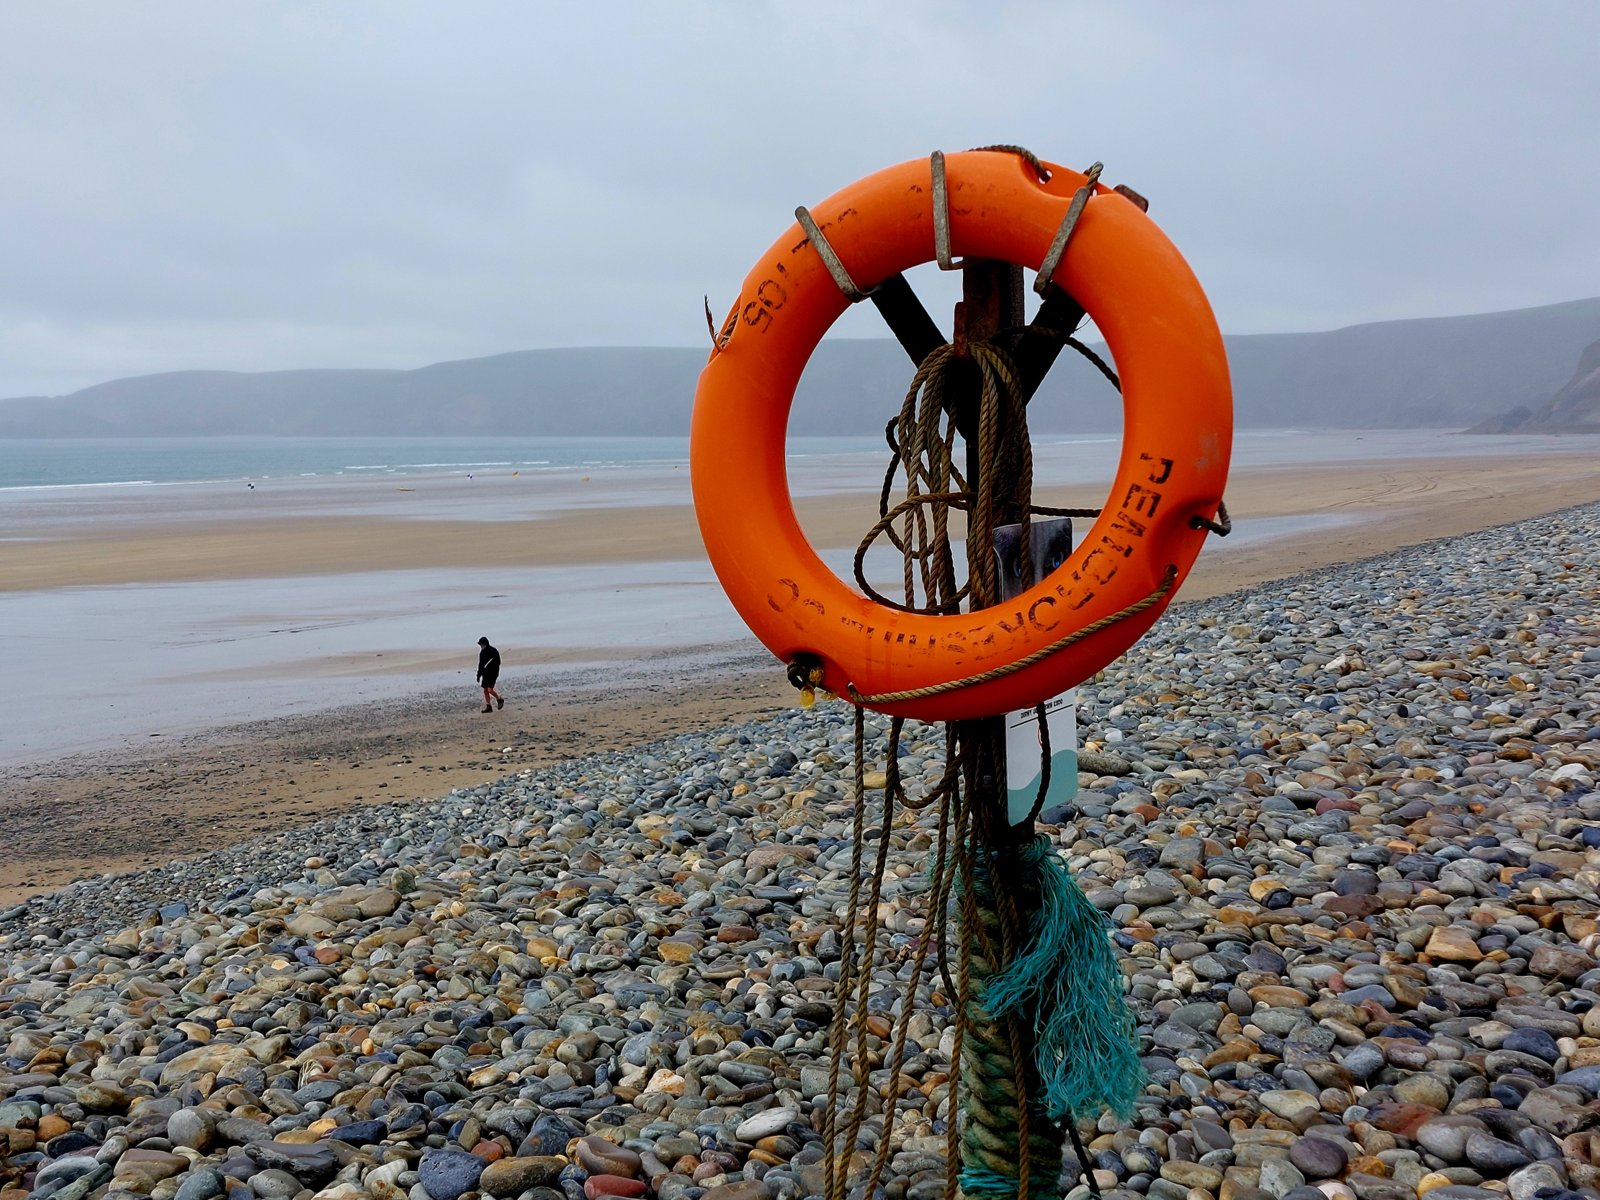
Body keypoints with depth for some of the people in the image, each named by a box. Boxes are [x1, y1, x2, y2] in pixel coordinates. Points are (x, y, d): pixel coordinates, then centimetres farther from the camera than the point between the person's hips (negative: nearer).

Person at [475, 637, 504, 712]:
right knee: (485, 690, 4)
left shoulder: (493, 651, -11)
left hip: (492, 673, -7)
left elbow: (497, 663, -16)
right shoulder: (482, 652, 10)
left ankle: (500, 699, 9)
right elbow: (480, 664, 19)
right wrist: (479, 675, 18)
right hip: (485, 674, 7)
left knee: (490, 689, -15)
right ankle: (488, 707, 9)